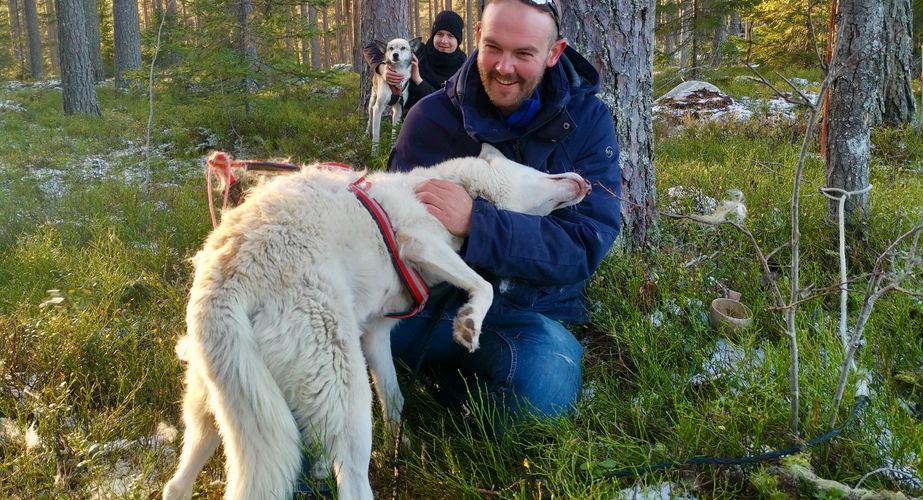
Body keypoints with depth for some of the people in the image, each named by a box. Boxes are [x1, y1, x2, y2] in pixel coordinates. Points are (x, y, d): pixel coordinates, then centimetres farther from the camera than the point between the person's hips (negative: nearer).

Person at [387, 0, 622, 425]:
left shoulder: (587, 122, -5)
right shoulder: (431, 117, -1)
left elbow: (584, 246, -16)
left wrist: (474, 222, -30)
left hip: (531, 311, 0)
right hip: (436, 295, 1)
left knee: (541, 383, -35)